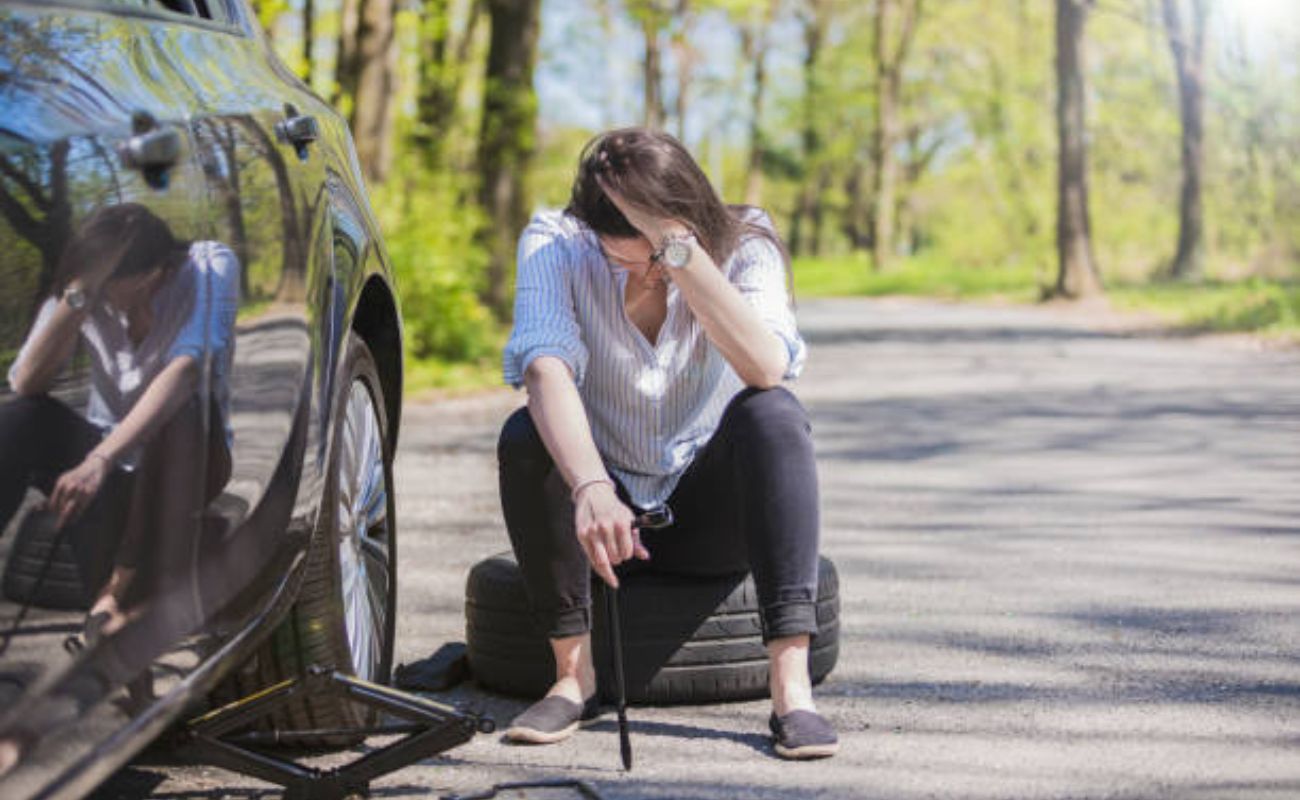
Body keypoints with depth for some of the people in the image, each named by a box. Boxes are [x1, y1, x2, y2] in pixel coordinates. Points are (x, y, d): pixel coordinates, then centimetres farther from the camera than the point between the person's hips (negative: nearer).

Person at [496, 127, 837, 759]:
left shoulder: (743, 245, -13)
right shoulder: (554, 243, -15)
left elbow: (767, 369, -33)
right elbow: (545, 369, -33)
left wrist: (678, 248, -38)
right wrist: (591, 489, -50)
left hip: (711, 515, 0)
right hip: (605, 503, 0)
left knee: (774, 416, -30)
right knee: (525, 435, -30)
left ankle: (791, 686, -37)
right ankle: (573, 672, -18)